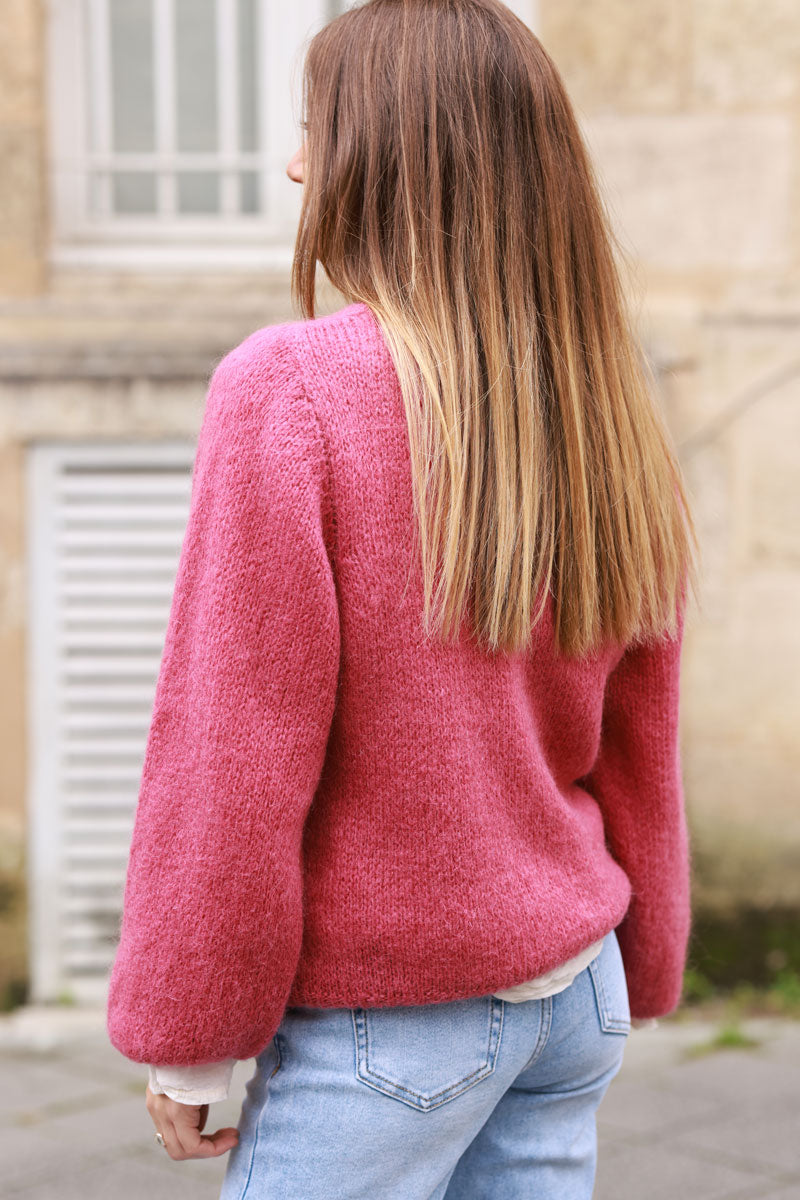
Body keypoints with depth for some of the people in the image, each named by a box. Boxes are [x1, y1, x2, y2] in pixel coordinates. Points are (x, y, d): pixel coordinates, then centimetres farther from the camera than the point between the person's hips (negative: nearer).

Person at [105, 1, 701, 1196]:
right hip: (571, 988, 7)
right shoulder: (607, 415, 3)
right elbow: (639, 756, 11)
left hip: (385, 1015, -6)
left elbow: (233, 754, -16)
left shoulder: (288, 390, -17)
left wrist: (184, 1035, -6)